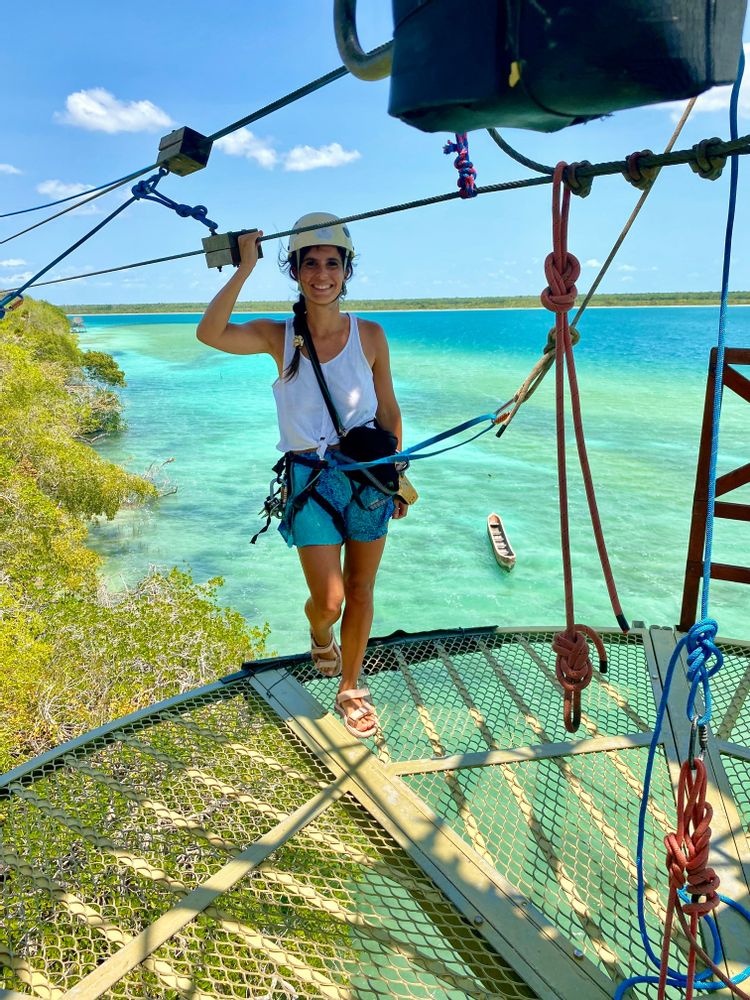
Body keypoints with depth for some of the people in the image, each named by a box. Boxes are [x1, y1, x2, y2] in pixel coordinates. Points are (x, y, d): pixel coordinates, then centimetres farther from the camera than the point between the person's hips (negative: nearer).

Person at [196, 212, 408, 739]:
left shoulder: (369, 334, -1)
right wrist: (245, 268, -24)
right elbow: (210, 333, -22)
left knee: (361, 590, 10)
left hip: (368, 474, 2)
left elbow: (388, 409, 7)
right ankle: (319, 634, 36)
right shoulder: (278, 336, -4)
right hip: (310, 478, -1)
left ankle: (351, 690, 30)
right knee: (329, 600, -3)